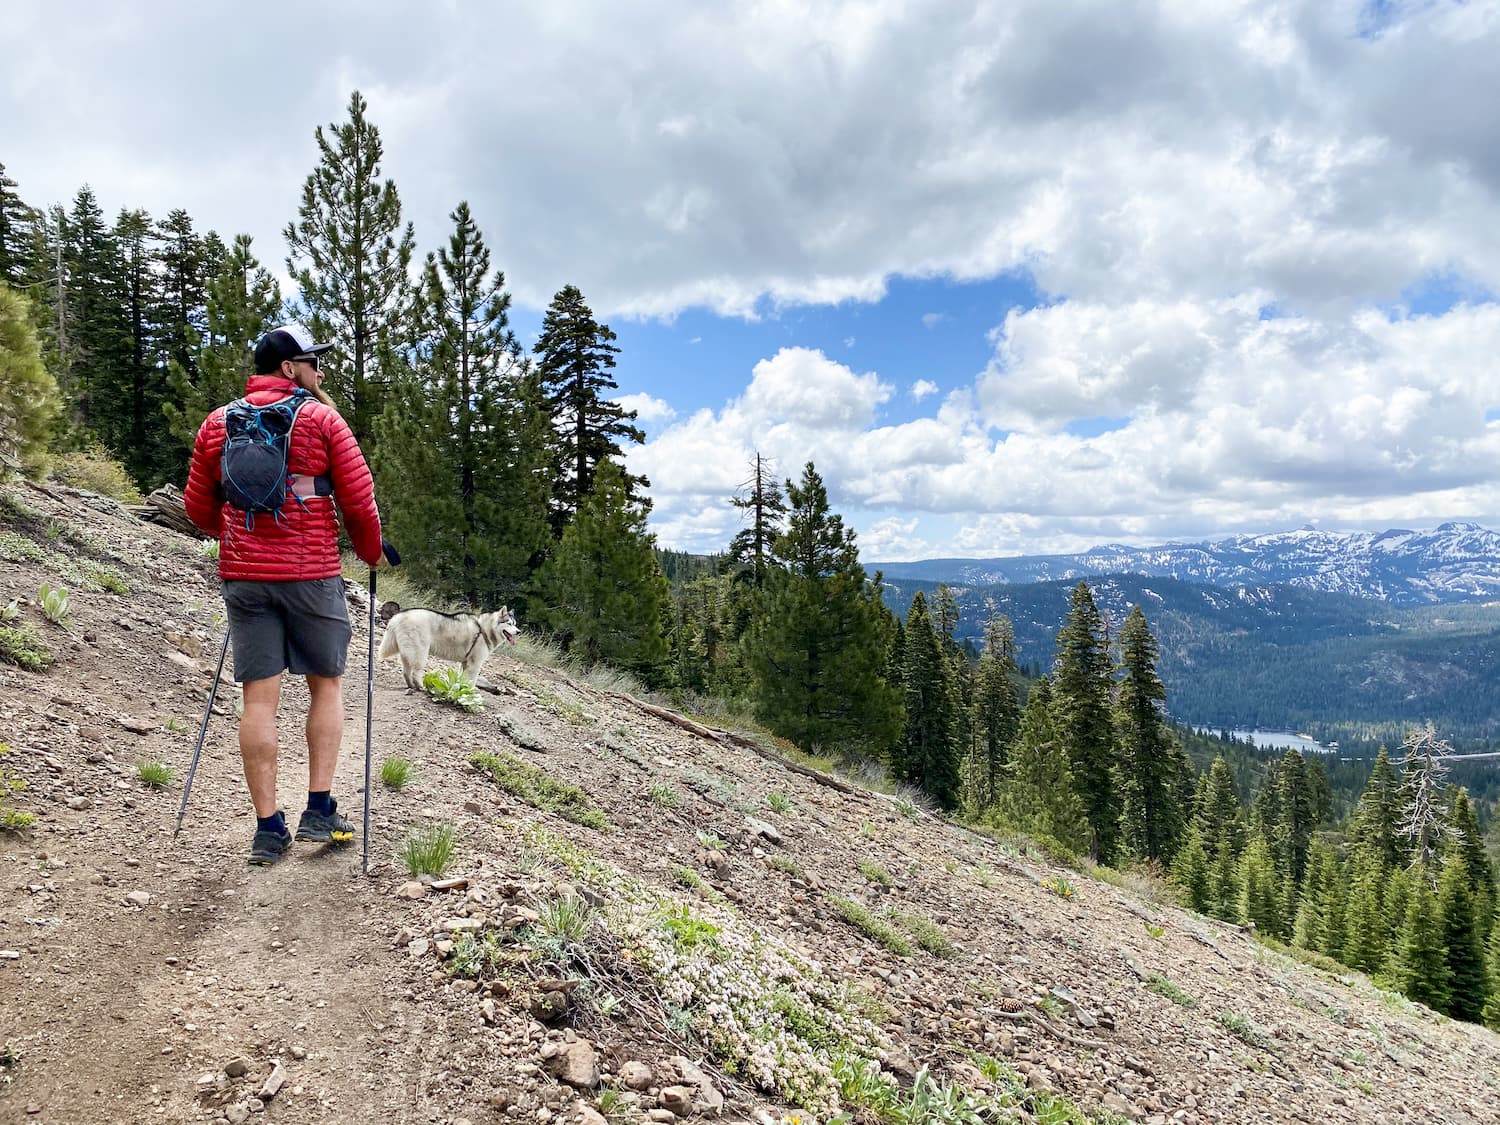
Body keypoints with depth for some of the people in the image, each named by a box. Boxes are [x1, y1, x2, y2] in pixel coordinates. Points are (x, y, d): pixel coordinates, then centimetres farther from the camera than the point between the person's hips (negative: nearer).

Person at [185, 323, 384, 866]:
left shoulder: (217, 422, 9)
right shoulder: (322, 418, -2)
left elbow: (198, 505, 13)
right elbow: (359, 498, -5)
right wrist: (370, 551, 12)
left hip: (244, 576, 3)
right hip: (312, 573, -3)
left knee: (259, 698, 4)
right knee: (327, 685, 12)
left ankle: (268, 828, 8)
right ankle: (319, 810, 10)